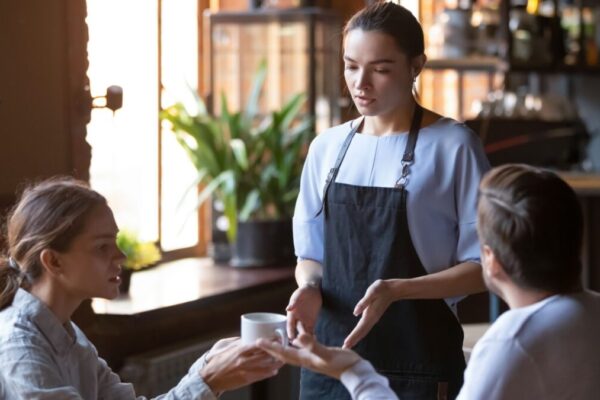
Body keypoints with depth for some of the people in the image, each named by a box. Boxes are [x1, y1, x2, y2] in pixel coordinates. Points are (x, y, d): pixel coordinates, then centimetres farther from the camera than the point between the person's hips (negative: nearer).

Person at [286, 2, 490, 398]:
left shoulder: (453, 146, -8)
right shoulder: (327, 147, 6)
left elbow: (482, 265, -8)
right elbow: (311, 254, 12)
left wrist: (397, 290, -22)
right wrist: (309, 288, -9)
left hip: (417, 363, -4)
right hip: (330, 357, 4)